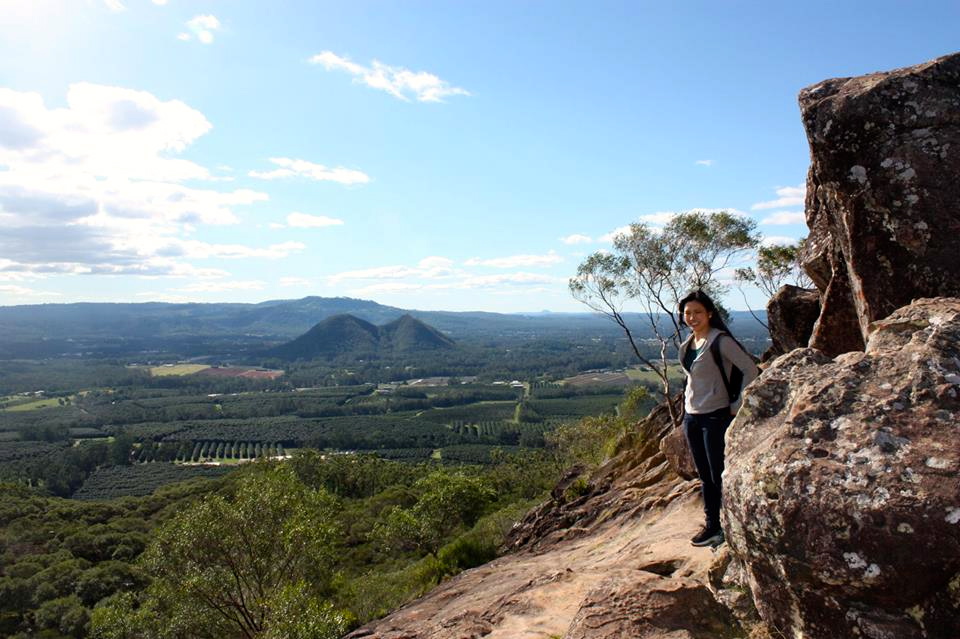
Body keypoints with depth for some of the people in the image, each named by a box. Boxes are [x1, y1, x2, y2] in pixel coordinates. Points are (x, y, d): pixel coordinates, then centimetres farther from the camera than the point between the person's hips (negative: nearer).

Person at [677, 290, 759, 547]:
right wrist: (688, 407, 15)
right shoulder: (688, 344, 10)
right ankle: (712, 526, 25)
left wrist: (737, 406, -14)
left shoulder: (720, 341, -13)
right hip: (691, 416, 8)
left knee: (720, 476, -1)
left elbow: (751, 370, -16)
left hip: (715, 416, -7)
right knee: (705, 476, 14)